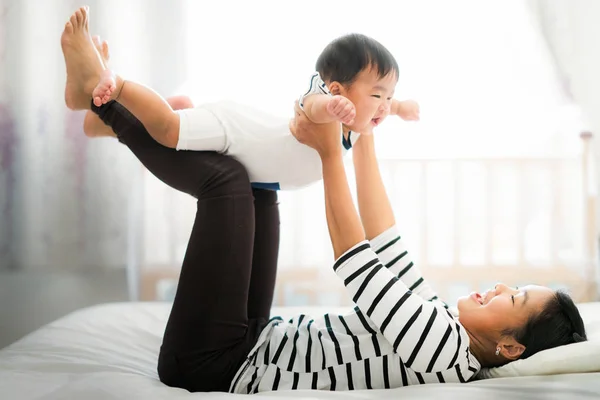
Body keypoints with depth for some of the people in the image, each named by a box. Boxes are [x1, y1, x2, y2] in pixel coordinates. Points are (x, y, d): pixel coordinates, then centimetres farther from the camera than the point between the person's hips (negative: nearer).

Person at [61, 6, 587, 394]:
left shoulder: (446, 350, -22)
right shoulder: (443, 332, 4)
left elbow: (356, 263, -20)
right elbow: (386, 246, 8)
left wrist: (330, 152, -13)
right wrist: (364, 139, 9)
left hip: (214, 365, -8)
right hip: (250, 348, 8)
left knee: (228, 179, -13)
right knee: (257, 182, 12)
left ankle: (97, 95, 2)